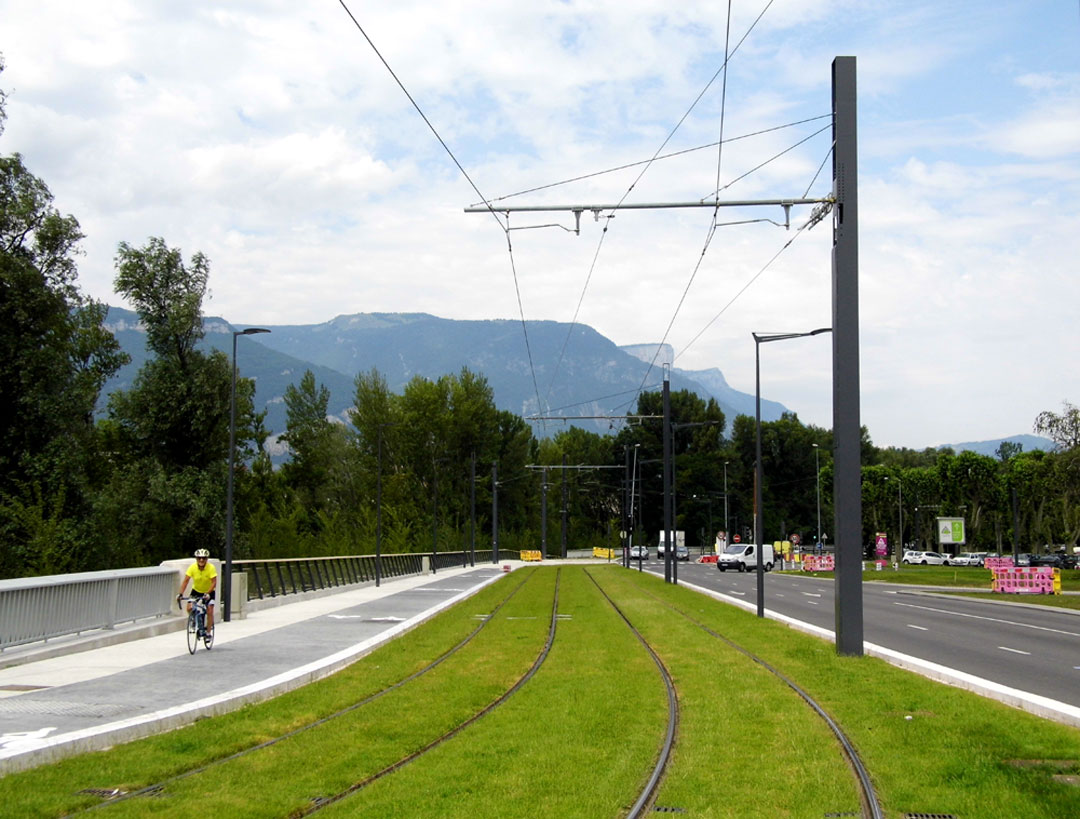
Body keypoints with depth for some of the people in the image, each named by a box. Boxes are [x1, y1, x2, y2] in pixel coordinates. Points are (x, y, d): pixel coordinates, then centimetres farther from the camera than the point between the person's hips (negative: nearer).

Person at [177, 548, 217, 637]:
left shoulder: (211, 568, -26)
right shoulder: (192, 567, -22)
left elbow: (214, 583, -29)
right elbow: (185, 581, -24)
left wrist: (208, 593, -43)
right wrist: (180, 594, -35)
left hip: (209, 591, -2)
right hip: (196, 590, 2)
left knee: (209, 611, -14)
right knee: (189, 608, -16)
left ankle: (209, 632, 0)